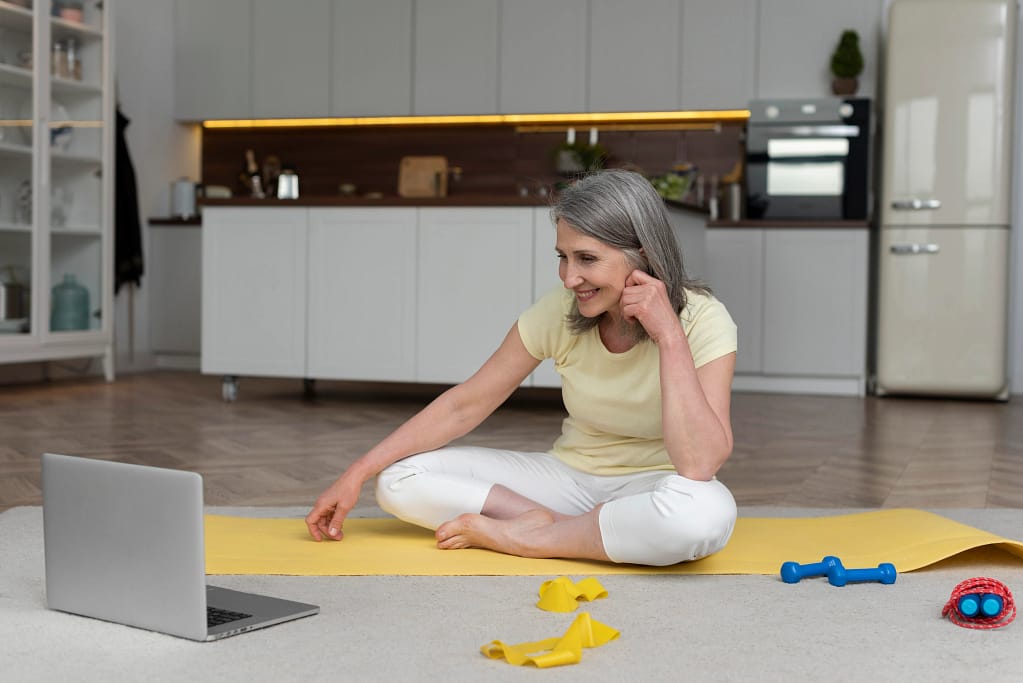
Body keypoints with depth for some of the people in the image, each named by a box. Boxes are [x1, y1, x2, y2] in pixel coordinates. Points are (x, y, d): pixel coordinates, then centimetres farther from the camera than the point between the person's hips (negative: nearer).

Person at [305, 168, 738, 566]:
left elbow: (699, 466, -32)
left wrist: (669, 336, -33)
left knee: (706, 512, -42)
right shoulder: (558, 313, -11)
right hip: (571, 478, 3)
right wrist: (357, 475, -10)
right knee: (397, 478, -12)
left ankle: (519, 536, -22)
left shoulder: (702, 320, -20)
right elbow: (463, 406, -5)